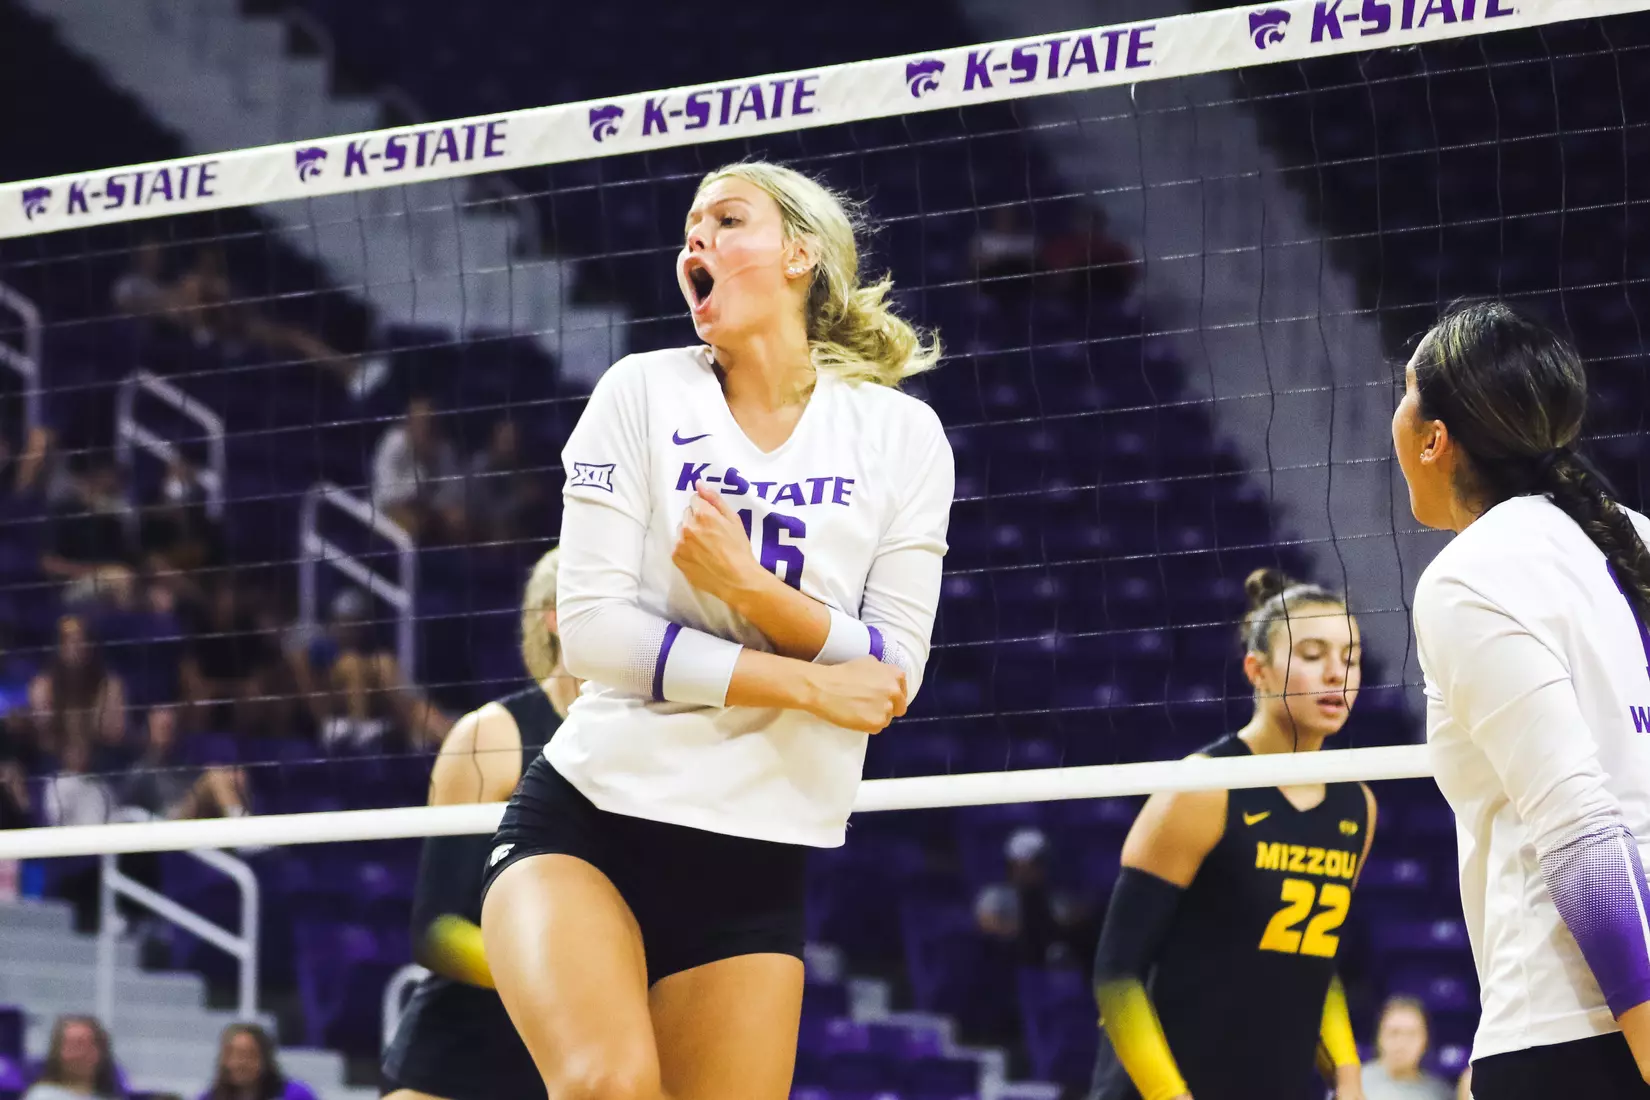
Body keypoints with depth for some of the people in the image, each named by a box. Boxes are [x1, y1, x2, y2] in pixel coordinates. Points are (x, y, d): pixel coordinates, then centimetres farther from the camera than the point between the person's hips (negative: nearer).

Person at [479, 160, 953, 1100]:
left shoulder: (901, 434, 2)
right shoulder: (642, 393, 0)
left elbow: (893, 675, -3)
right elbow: (592, 627, -7)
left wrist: (749, 586, -18)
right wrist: (805, 682, -13)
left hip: (756, 862, 2)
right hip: (589, 814, -2)